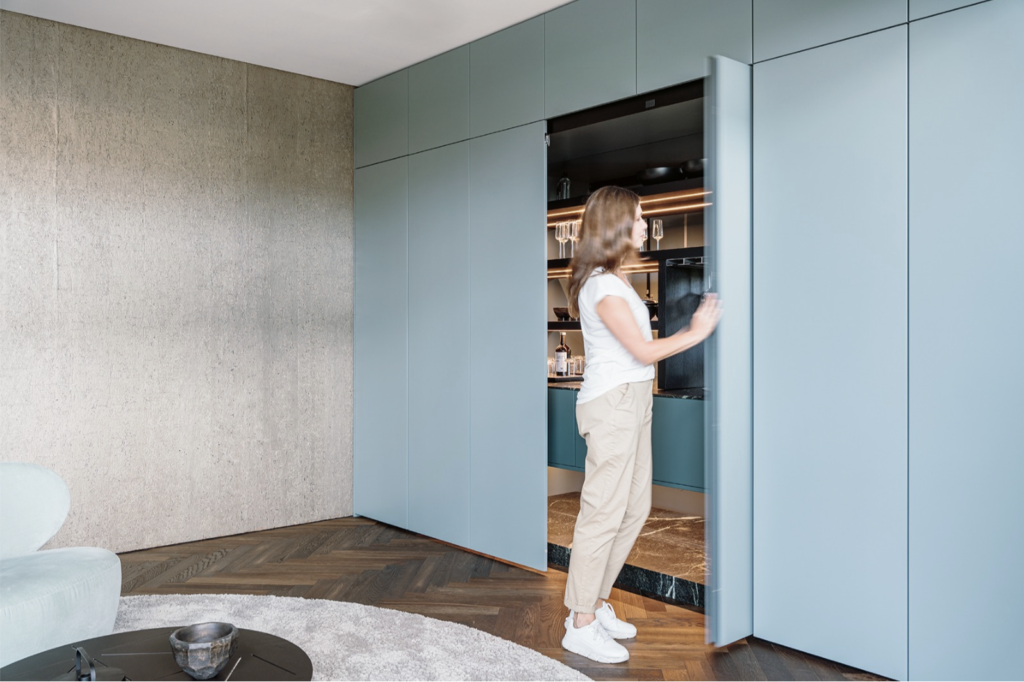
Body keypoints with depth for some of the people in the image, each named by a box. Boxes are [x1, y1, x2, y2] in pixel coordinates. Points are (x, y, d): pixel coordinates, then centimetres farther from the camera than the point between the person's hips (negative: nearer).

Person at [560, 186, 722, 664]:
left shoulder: (615, 280, 17)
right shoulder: (603, 285, -15)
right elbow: (643, 351, -15)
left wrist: (691, 328, 14)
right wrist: (696, 333, -4)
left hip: (633, 400, 10)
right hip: (611, 403, -10)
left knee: (634, 509, 13)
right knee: (604, 512, -5)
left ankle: (596, 604, 25)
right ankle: (581, 625, 5)